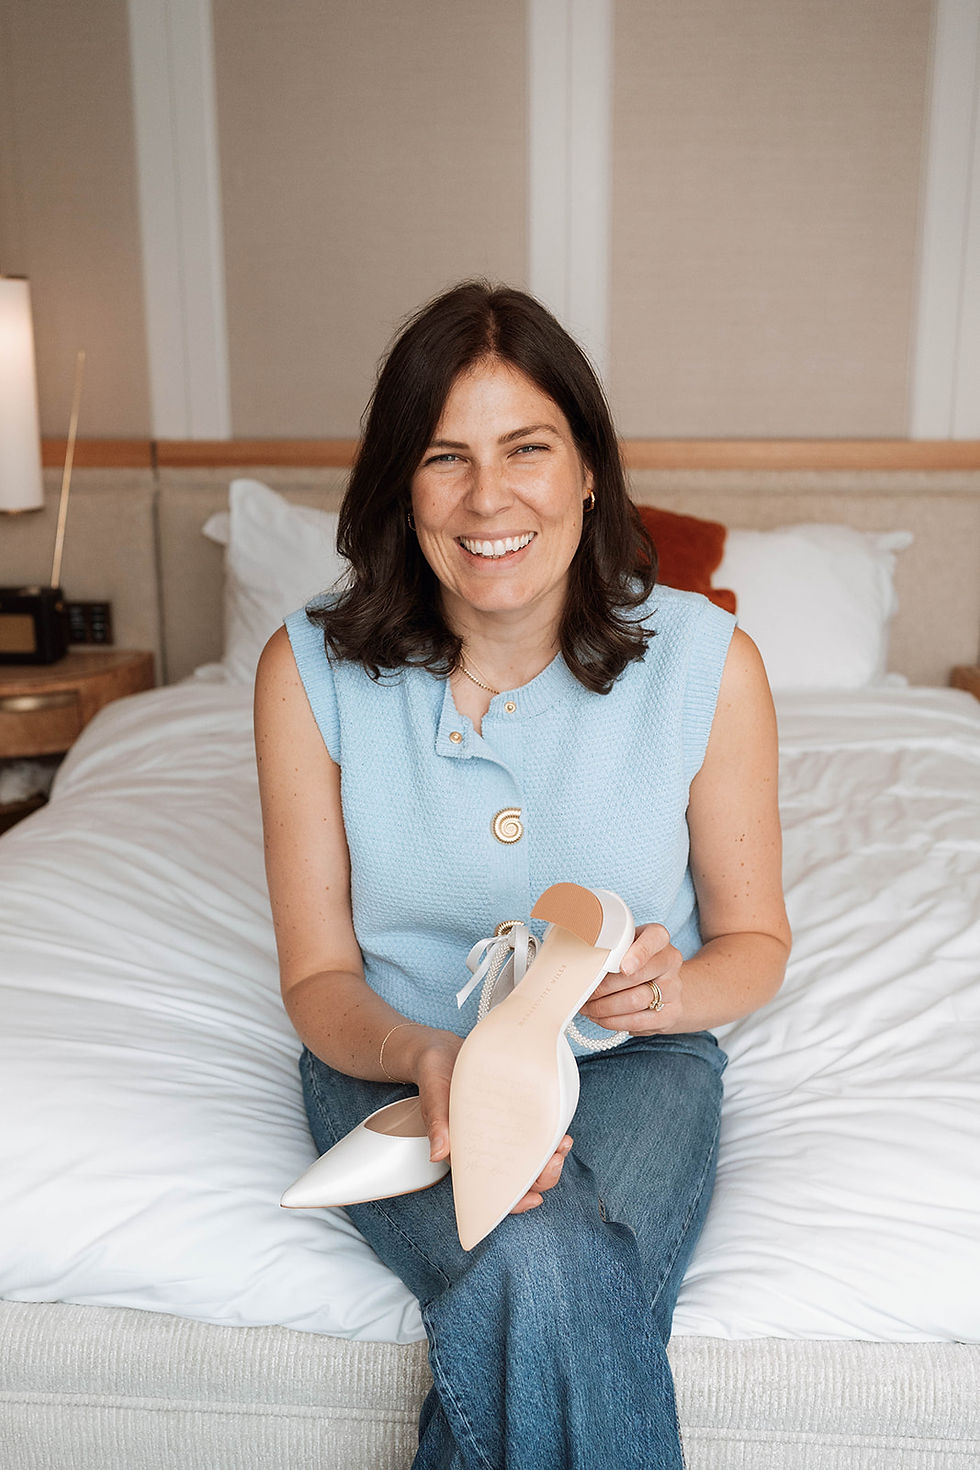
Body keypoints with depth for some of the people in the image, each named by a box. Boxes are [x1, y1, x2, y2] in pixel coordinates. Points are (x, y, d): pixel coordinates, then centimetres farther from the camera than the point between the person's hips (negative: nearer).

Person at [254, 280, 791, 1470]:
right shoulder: (311, 669, -10)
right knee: (539, 1271, -30)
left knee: (544, 1304, -29)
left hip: (634, 1063, 1)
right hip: (395, 1059, 0)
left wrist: (674, 992, -21)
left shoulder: (706, 663, -11)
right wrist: (427, 1057, -26)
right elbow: (319, 975, -5)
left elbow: (754, 937, 2)